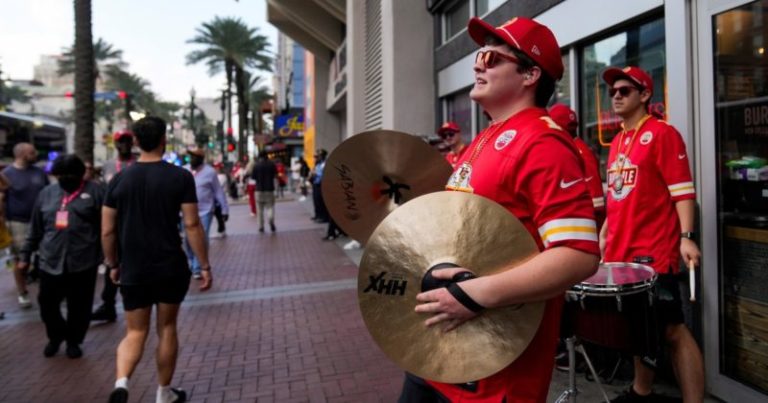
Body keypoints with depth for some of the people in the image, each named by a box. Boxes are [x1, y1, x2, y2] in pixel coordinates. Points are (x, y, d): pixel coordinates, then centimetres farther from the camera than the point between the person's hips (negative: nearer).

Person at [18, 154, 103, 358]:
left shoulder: (94, 191, -2)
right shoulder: (47, 193, 11)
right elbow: (35, 229, 17)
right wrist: (26, 254, 16)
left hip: (83, 263, -3)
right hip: (51, 262, 4)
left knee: (79, 307, 7)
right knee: (47, 304, 9)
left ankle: (73, 340, 29)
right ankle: (56, 335, 35)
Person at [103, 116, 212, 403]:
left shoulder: (119, 179, 0)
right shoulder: (180, 177, -8)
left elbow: (107, 231, 2)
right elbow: (192, 225, -11)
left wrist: (113, 265, 15)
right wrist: (205, 266, -5)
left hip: (133, 271, 2)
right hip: (171, 268, -2)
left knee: (135, 333, 12)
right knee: (167, 329, 13)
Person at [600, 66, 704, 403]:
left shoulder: (661, 133, -6)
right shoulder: (617, 141, 16)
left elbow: (682, 190, -13)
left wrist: (686, 236, -22)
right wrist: (605, 234, 19)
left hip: (654, 252, -7)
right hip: (621, 251, 7)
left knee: (672, 329, -3)